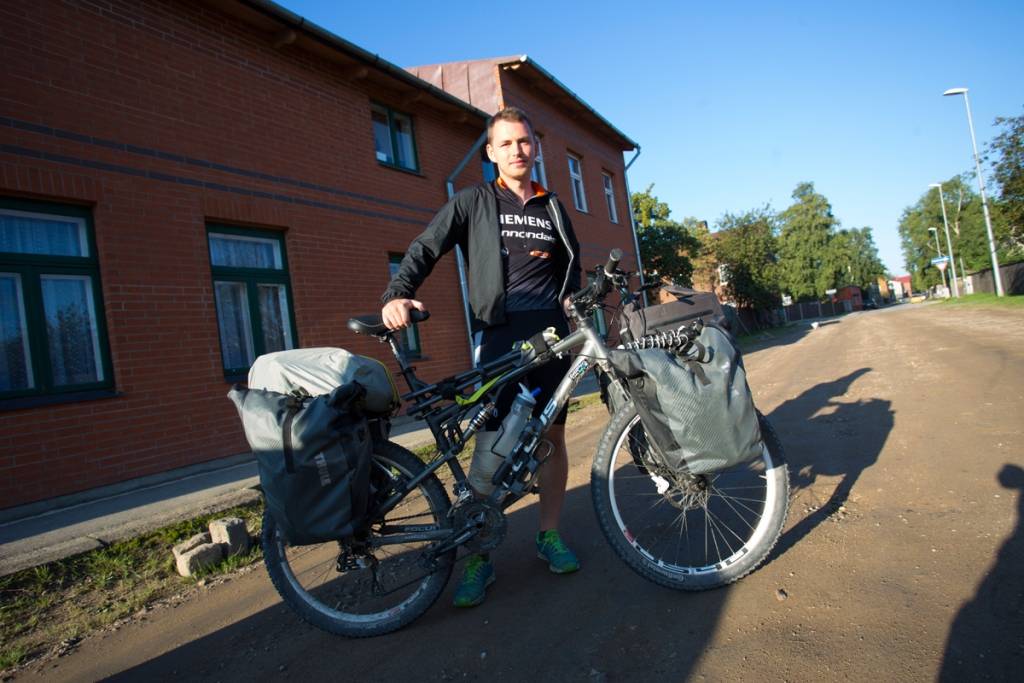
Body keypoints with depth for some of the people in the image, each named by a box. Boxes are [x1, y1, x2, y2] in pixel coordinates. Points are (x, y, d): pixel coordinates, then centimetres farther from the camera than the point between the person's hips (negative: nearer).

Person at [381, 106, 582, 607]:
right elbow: (424, 249, -1)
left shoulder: (552, 208, 19)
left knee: (553, 437, 8)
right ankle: (478, 559, 9)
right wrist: (397, 295, -18)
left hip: (551, 333, 4)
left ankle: (549, 535, 26)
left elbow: (571, 265, 27)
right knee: (489, 451, -7)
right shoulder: (474, 202, 7)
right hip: (499, 336, -4)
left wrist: (572, 301, 10)